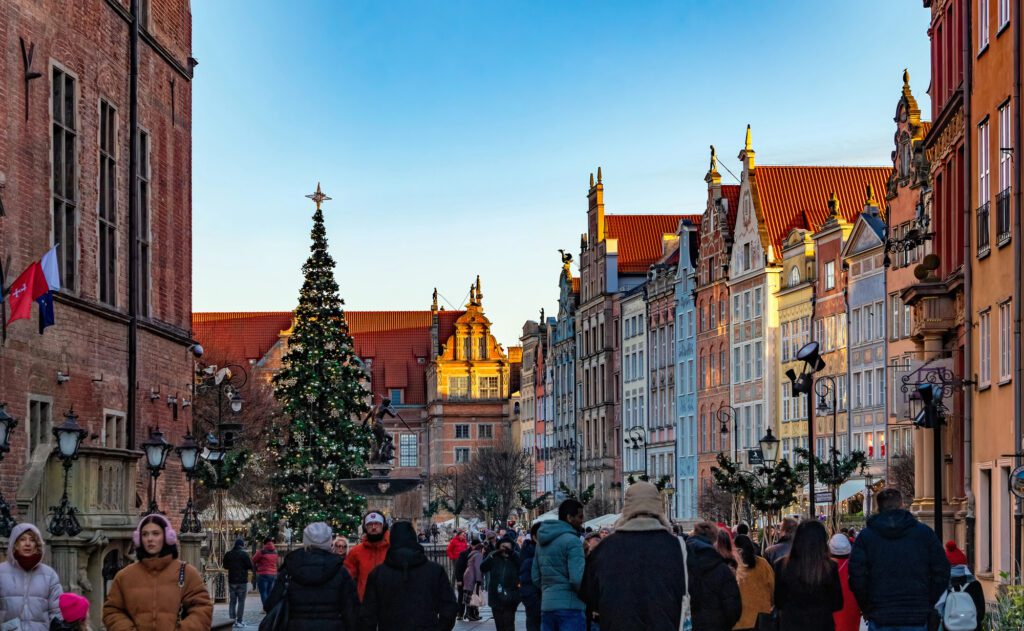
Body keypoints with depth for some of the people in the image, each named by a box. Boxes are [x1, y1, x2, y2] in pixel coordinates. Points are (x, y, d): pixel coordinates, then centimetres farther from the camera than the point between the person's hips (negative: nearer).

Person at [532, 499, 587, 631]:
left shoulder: (543, 541, 15)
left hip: (546, 606, 8)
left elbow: (535, 577, 17)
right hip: (570, 606, -8)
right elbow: (578, 579, -19)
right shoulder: (572, 541, -12)